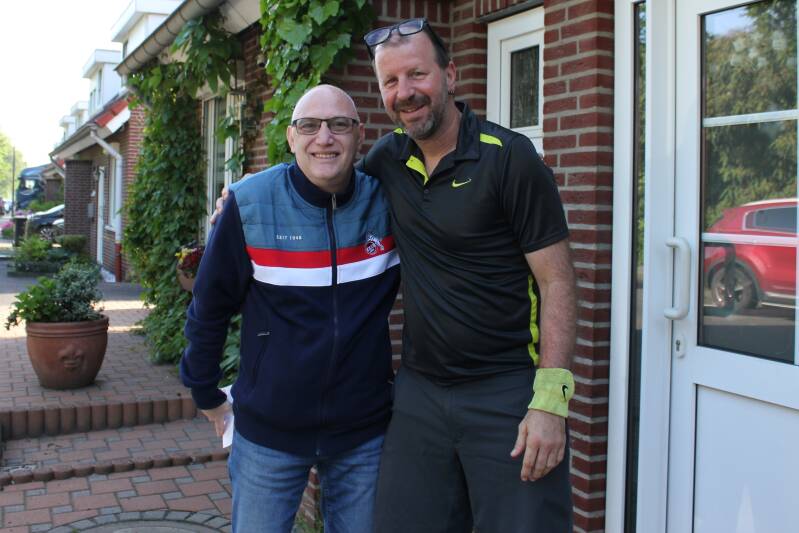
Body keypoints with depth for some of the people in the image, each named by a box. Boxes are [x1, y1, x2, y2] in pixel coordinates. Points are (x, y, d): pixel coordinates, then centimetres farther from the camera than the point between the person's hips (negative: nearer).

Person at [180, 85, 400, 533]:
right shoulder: (250, 205, -12)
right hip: (268, 432, -1)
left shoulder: (386, 201, -7)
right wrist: (207, 394, 5)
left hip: (365, 432, 2)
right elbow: (210, 307, -2)